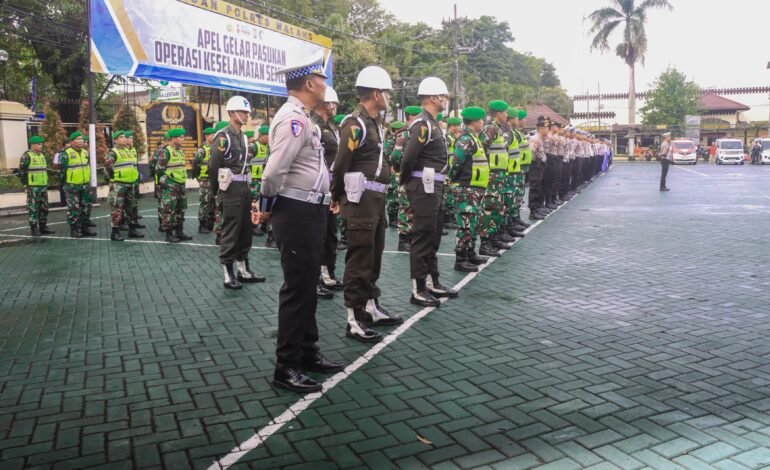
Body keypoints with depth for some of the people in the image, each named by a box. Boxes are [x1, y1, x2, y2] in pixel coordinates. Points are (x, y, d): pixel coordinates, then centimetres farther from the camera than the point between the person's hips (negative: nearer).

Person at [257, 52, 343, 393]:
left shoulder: (301, 117, 16)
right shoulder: (293, 118, -18)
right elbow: (274, 170, -25)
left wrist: (323, 197, 12)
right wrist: (268, 207, -11)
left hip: (310, 211, 10)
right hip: (296, 214, -10)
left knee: (308, 285, 17)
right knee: (297, 288, -4)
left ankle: (307, 352, 30)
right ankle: (286, 367, 8)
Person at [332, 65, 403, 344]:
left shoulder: (374, 123, 15)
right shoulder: (355, 125, -16)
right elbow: (340, 166, -16)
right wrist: (337, 198, -5)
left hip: (376, 199, 10)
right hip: (360, 201, -10)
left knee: (374, 256, 17)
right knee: (359, 260, -5)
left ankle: (372, 307, 30)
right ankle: (354, 320, 3)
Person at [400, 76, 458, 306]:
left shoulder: (432, 123, 17)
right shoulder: (422, 124, -16)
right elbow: (409, 157, -22)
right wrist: (406, 181, -8)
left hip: (434, 187, 10)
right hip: (423, 187, -10)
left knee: (433, 236, 16)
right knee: (422, 237, -4)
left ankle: (433, 283, 27)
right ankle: (418, 290, 4)